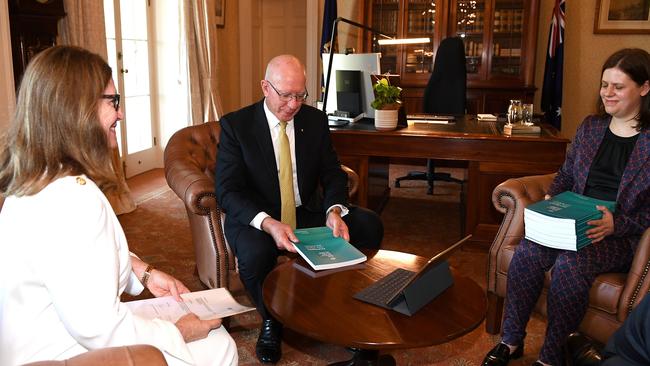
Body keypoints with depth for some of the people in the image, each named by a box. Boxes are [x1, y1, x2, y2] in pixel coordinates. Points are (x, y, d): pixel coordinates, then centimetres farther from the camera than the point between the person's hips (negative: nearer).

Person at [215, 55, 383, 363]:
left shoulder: (315, 120, 2)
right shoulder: (236, 125, -10)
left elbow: (332, 173, 3)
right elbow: (227, 190, -17)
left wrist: (334, 211, -20)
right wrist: (268, 223, -36)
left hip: (306, 212, 4)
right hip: (255, 218, -3)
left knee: (370, 226, -16)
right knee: (255, 253, -37)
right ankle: (271, 322, -4)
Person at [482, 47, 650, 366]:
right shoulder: (590, 126, 13)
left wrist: (616, 223, -20)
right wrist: (551, 198, 0)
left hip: (621, 236, -4)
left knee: (569, 263, -33)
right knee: (526, 252, -23)